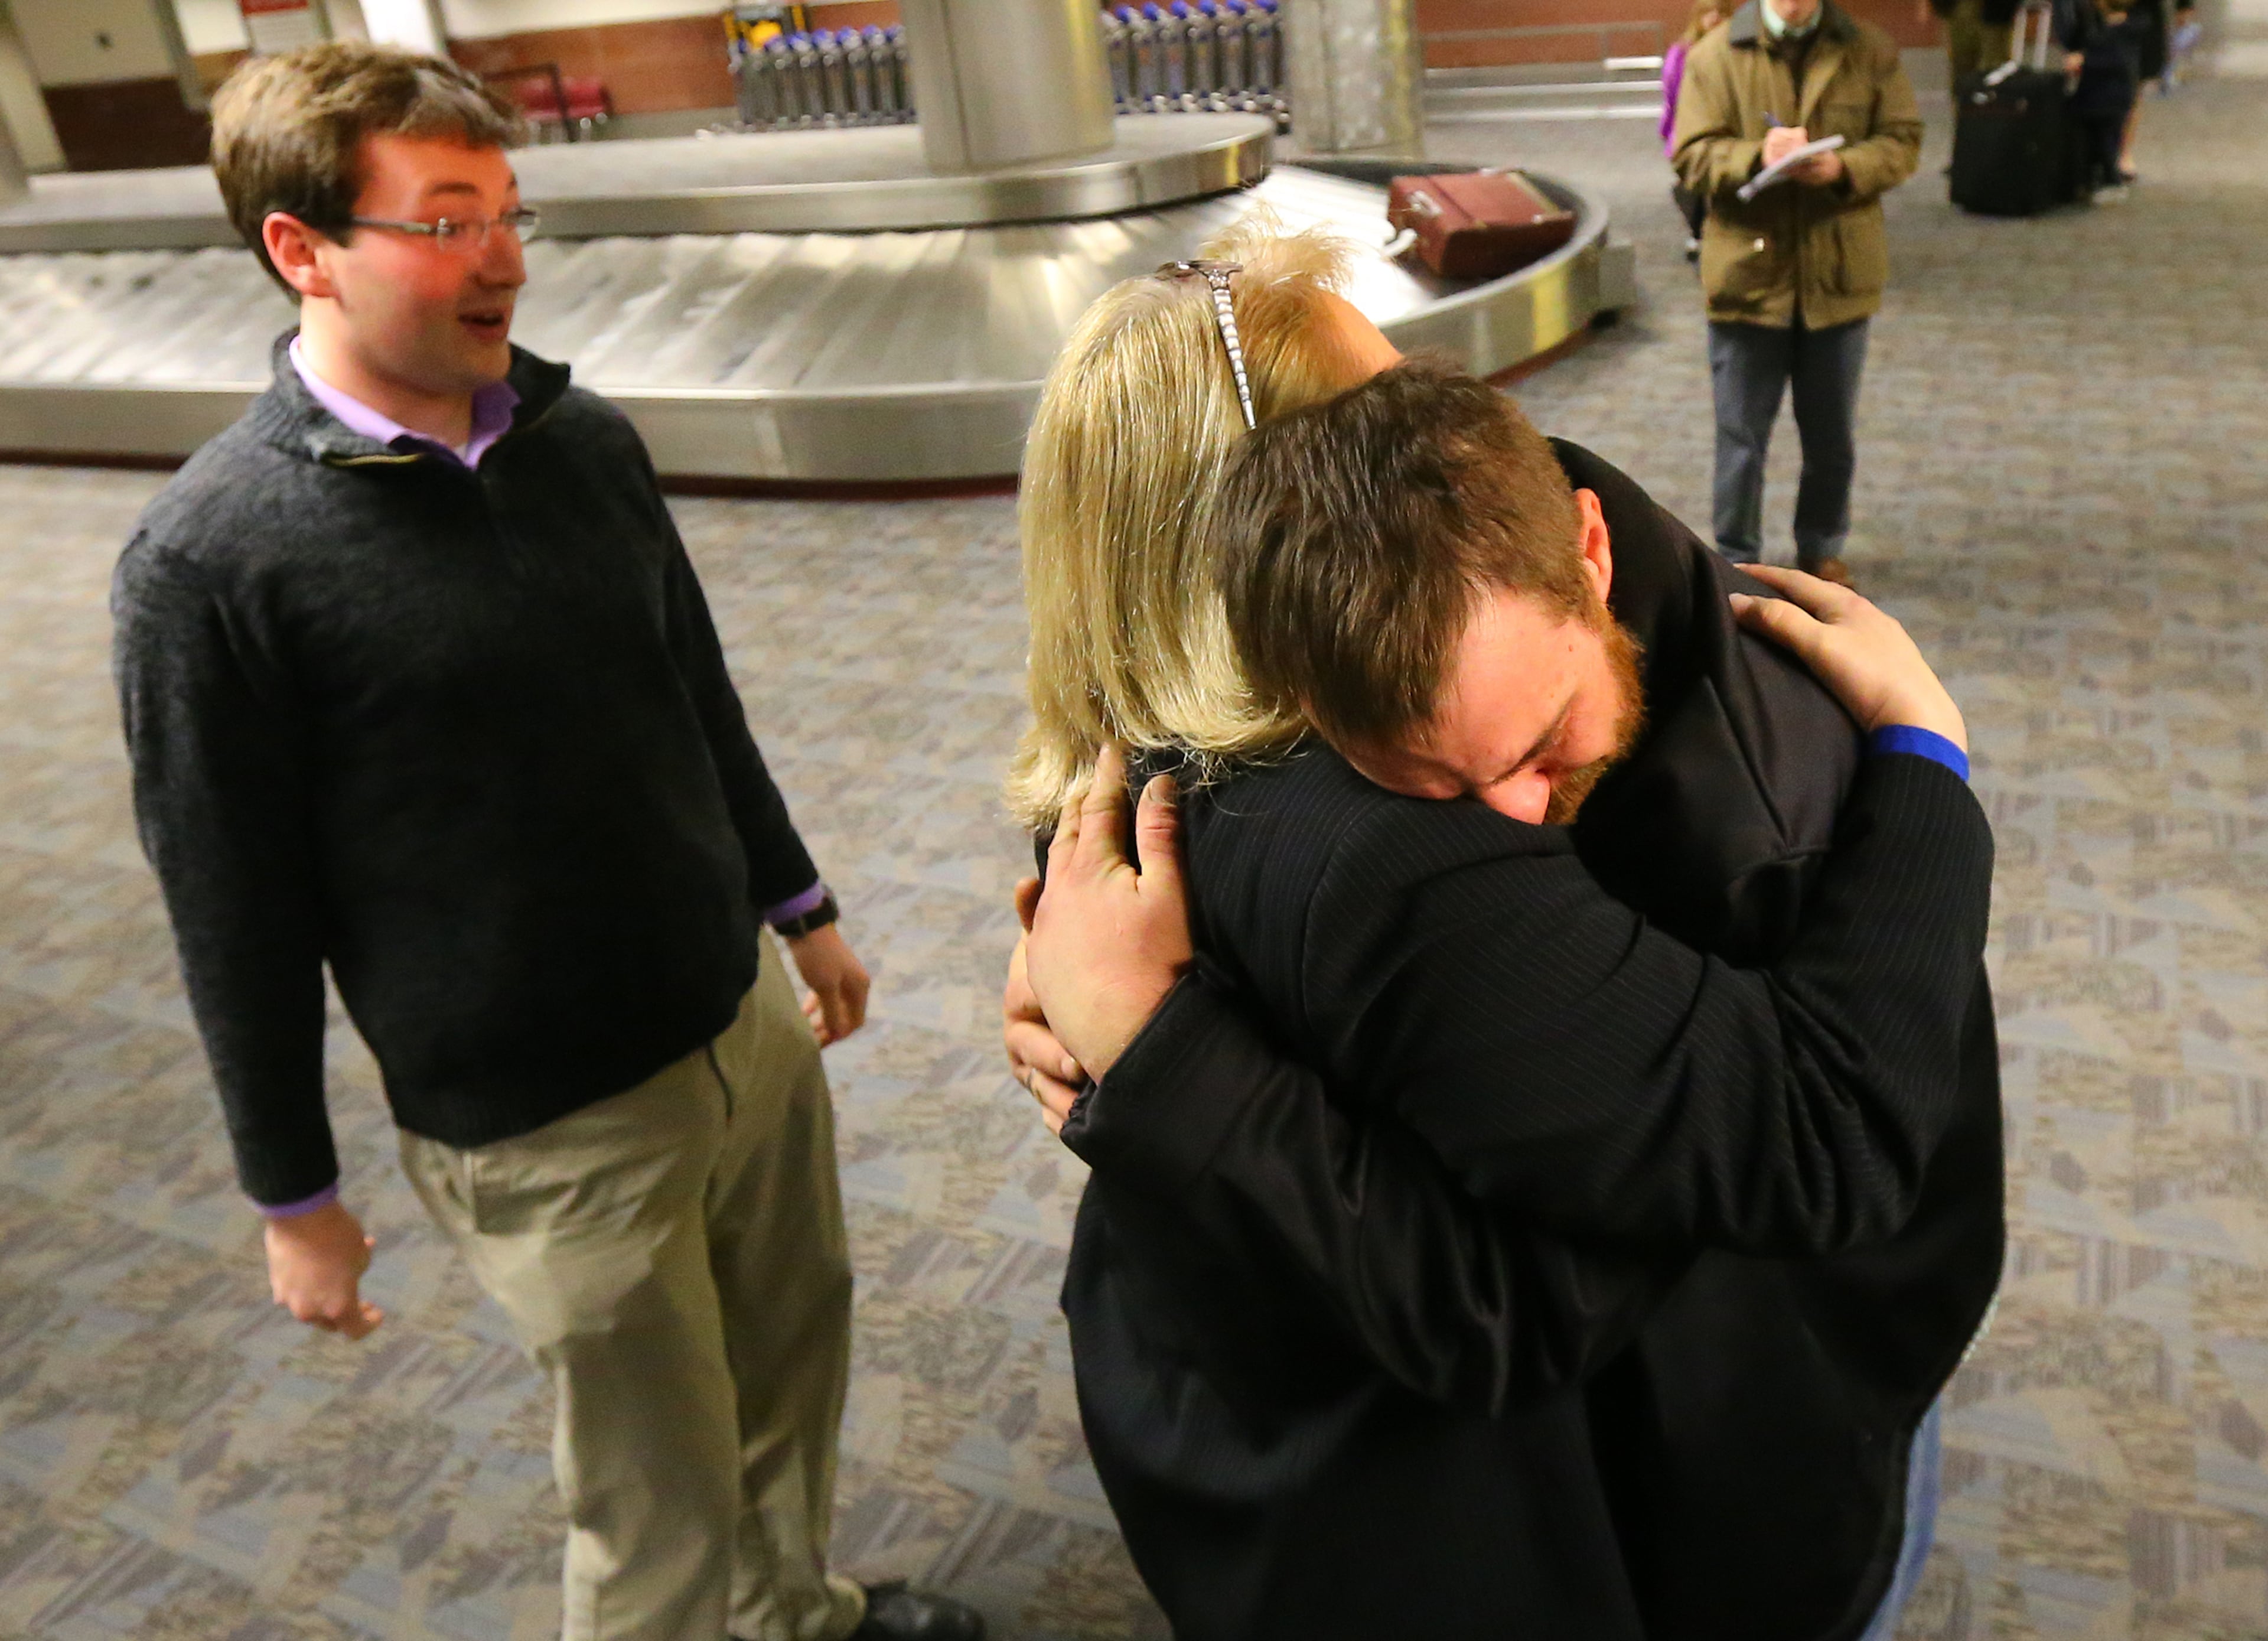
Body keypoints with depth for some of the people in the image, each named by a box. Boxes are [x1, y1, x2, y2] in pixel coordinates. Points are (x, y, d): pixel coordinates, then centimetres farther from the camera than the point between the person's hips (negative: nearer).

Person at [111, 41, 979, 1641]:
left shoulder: (588, 440, -1)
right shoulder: (211, 559, -16)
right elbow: (238, 909, -9)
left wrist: (801, 906, 18)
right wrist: (296, 1195, -2)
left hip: (747, 1018, 6)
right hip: (542, 1125, -5)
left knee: (796, 1356, 23)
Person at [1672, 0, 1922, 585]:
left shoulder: (1871, 50, 3)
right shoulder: (1714, 55, -2)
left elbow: (1903, 141, 2)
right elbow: (1692, 158, -7)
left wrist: (1845, 167, -18)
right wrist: (1755, 158, -26)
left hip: (1839, 275, 2)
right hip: (1746, 275, -2)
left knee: (1832, 433, 14)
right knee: (1741, 434, 6)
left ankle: (1821, 548, 33)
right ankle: (1735, 563, 19)